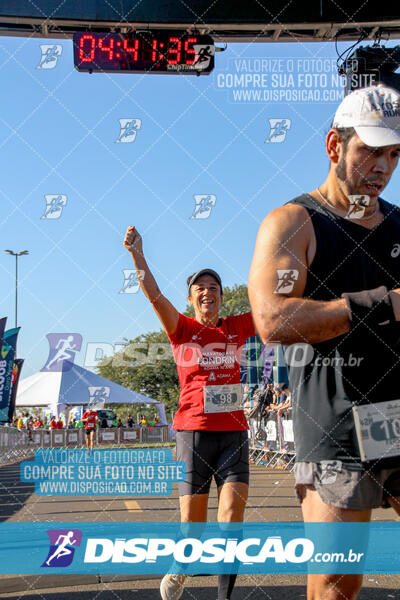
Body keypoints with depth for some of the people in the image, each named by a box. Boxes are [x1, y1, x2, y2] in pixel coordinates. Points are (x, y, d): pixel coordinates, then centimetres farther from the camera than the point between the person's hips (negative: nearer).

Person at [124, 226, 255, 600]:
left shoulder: (237, 328, 10)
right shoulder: (182, 329, 2)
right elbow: (153, 294, -11)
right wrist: (136, 255, -24)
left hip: (233, 431, 2)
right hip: (193, 429, -2)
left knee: (233, 507, -13)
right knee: (192, 519, 2)